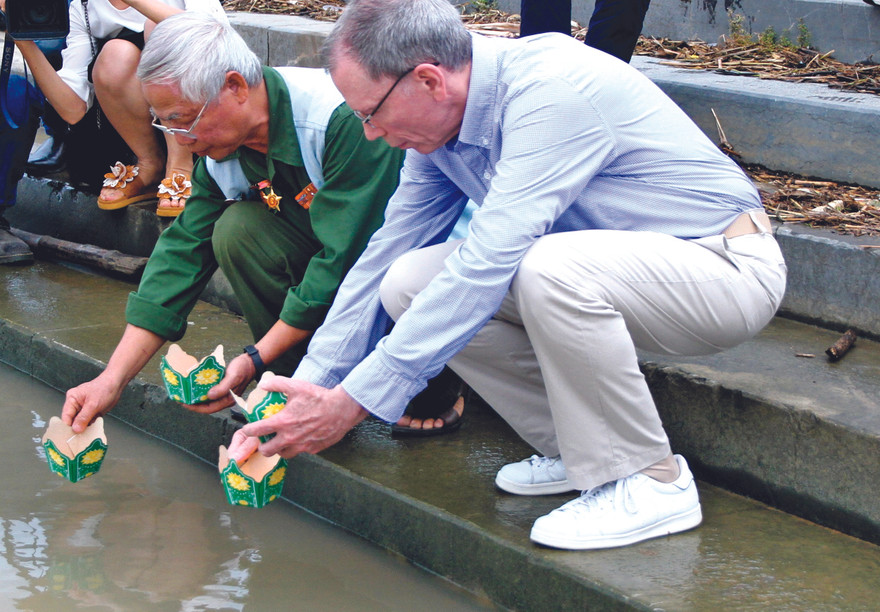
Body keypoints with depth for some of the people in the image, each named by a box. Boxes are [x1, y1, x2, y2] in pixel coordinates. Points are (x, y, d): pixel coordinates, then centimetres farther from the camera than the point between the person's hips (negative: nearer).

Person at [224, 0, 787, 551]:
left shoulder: (554, 89, -28)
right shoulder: (441, 122, -1)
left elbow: (485, 266, -33)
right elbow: (382, 258, 9)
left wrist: (352, 402, -31)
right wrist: (305, 392, 3)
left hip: (728, 264, -8)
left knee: (550, 269, -37)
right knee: (408, 283, -8)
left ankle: (650, 480, -18)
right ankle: (579, 449, 3)